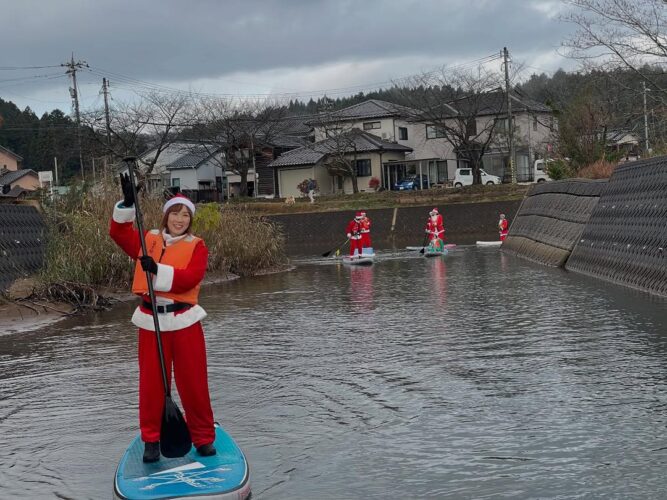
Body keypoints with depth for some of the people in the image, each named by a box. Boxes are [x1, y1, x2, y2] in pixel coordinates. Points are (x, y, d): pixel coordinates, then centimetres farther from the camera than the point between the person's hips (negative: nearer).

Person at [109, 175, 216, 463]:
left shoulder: (197, 247, 0)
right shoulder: (148, 241, 9)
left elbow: (189, 278, -15)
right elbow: (119, 233, -2)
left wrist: (158, 270, -25)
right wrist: (127, 203, -14)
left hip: (184, 322, -2)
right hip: (151, 323, 2)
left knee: (194, 384, 3)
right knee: (151, 384, 6)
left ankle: (204, 438, 17)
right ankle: (151, 440, 19)